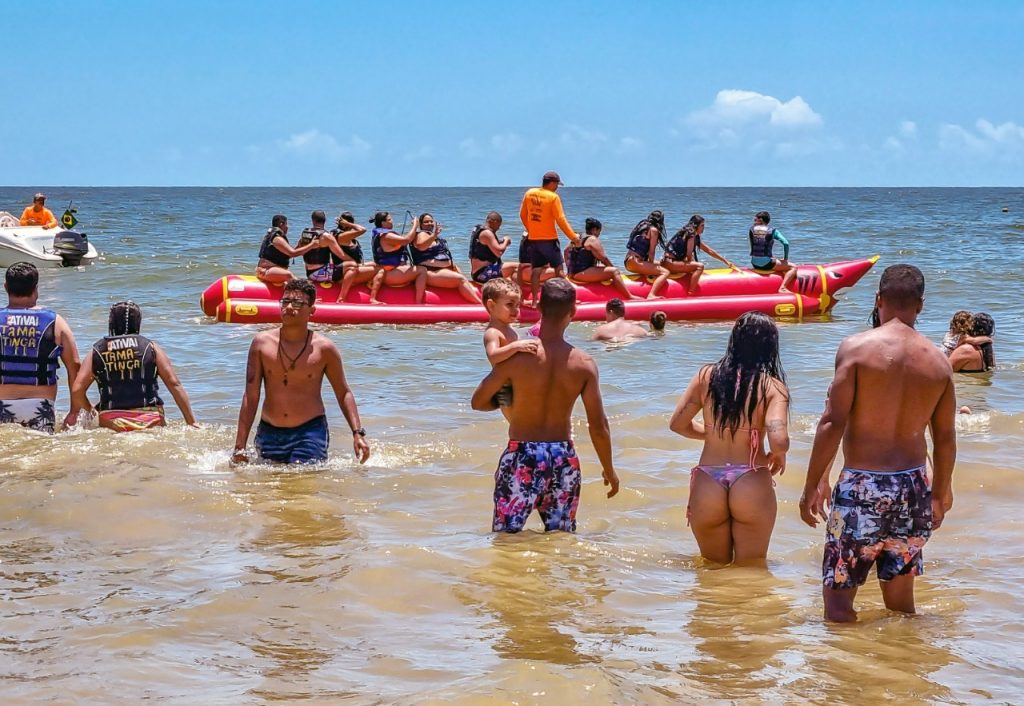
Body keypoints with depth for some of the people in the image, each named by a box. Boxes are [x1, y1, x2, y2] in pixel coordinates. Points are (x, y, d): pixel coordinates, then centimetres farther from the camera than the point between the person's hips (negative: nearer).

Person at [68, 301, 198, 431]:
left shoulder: (96, 352, 10)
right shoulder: (151, 348, 8)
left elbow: (76, 390, 5)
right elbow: (174, 384, 5)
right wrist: (191, 422, 8)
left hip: (111, 422, 1)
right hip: (150, 420, -1)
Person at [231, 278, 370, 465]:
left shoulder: (323, 348, -2)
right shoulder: (262, 343, 0)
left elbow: (344, 393, 7)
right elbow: (251, 397, 0)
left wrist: (358, 433, -5)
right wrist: (239, 446, -3)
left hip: (310, 432, -2)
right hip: (269, 434, 2)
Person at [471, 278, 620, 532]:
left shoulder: (517, 358, -13)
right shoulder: (584, 364, -6)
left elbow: (479, 402, -2)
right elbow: (598, 427, -3)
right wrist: (609, 471, 12)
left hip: (522, 457, -3)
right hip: (564, 459, 3)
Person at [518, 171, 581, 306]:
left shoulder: (529, 193, 3)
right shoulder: (553, 197, -12)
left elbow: (523, 214, 11)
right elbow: (560, 219, -14)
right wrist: (573, 236, -8)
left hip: (533, 238, 5)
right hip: (549, 239, -5)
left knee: (536, 270, 9)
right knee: (559, 269, 5)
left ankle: (534, 300, 7)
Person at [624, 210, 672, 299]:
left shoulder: (642, 226, 20)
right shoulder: (653, 230, -4)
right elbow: (651, 251, -6)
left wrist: (650, 264, 13)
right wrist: (651, 264, 5)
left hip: (628, 261, 10)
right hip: (635, 262, -10)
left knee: (661, 264, 26)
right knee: (665, 272, -19)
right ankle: (651, 295, -38)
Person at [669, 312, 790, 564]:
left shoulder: (706, 376, 3)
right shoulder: (773, 387, -6)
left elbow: (677, 423, 7)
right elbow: (779, 440, -17)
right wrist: (779, 456, 6)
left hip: (707, 486, 2)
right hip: (752, 486, -2)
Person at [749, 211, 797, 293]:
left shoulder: (752, 229, 4)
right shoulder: (772, 231, -4)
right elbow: (786, 243, -11)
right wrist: (785, 258, 3)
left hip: (754, 263, 5)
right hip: (766, 263, -5)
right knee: (793, 268, 6)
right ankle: (782, 287, -11)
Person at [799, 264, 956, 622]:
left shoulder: (856, 347, -8)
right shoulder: (938, 361, 5)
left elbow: (833, 422, -12)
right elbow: (945, 439, 10)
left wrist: (813, 485, -4)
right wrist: (940, 494, 24)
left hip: (863, 488, -5)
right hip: (914, 487, 5)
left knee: (838, 598, 2)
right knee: (901, 600, 16)